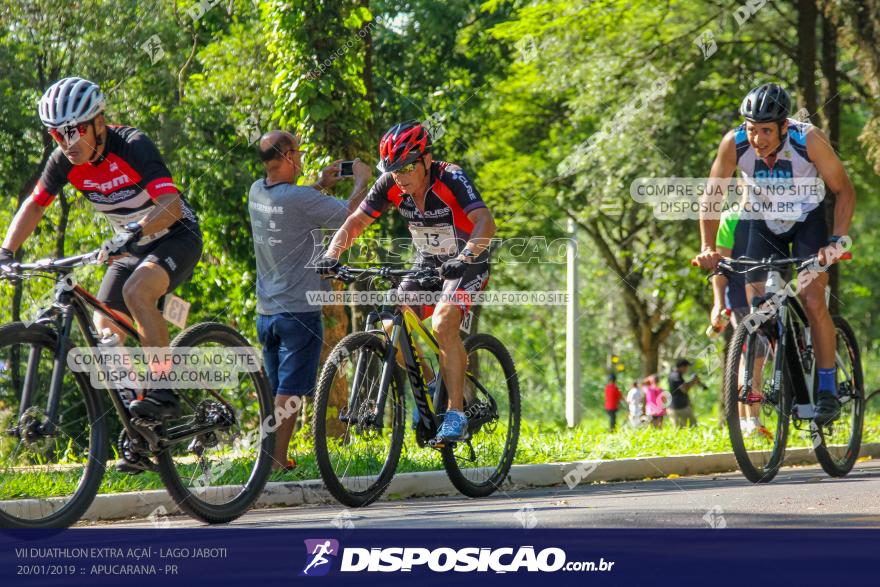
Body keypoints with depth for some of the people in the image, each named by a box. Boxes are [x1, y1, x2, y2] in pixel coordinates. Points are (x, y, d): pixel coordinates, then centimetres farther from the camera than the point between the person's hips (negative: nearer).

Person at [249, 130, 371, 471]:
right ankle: (277, 460, -7)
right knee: (290, 391, -5)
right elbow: (352, 214, -13)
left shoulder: (257, 192, 3)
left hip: (266, 311, 7)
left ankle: (274, 458, 17)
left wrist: (320, 185, 22)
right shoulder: (300, 199, -20)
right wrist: (362, 179, 4)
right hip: (298, 310, -7)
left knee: (276, 390, 15)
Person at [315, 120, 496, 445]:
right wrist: (332, 254, -25)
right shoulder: (391, 185, -13)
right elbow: (356, 222, -7)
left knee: (442, 324, -29)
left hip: (467, 264, -6)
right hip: (427, 264, 6)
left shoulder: (451, 179, -28)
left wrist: (465, 256, -57)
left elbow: (485, 222, -40)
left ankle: (456, 415, -25)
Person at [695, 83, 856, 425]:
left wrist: (837, 240, -32)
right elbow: (711, 196, -15)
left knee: (812, 300, -18)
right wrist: (708, 248, -26)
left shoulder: (809, 140, -31)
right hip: (765, 223, 3)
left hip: (808, 220, -2)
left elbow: (844, 190, -20)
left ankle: (828, 390, -8)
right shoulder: (735, 144, -26)